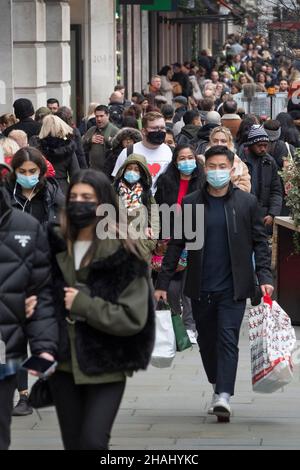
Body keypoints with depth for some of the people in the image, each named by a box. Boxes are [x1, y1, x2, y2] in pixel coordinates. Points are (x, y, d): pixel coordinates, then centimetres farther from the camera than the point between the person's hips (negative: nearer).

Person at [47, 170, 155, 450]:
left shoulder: (123, 254, -8)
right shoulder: (57, 246, 7)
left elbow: (133, 318, -14)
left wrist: (84, 305, -17)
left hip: (105, 368, -5)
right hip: (64, 364, 5)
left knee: (92, 442, -15)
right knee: (73, 444, 10)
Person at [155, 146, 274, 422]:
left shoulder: (247, 203, 2)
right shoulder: (190, 203, 4)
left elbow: (260, 242, 4)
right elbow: (176, 244, 6)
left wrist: (265, 277, -8)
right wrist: (163, 283, 3)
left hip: (233, 287, -2)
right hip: (200, 288, 2)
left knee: (228, 339, -12)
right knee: (207, 342, 10)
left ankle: (224, 396, -18)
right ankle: (218, 388, 28)